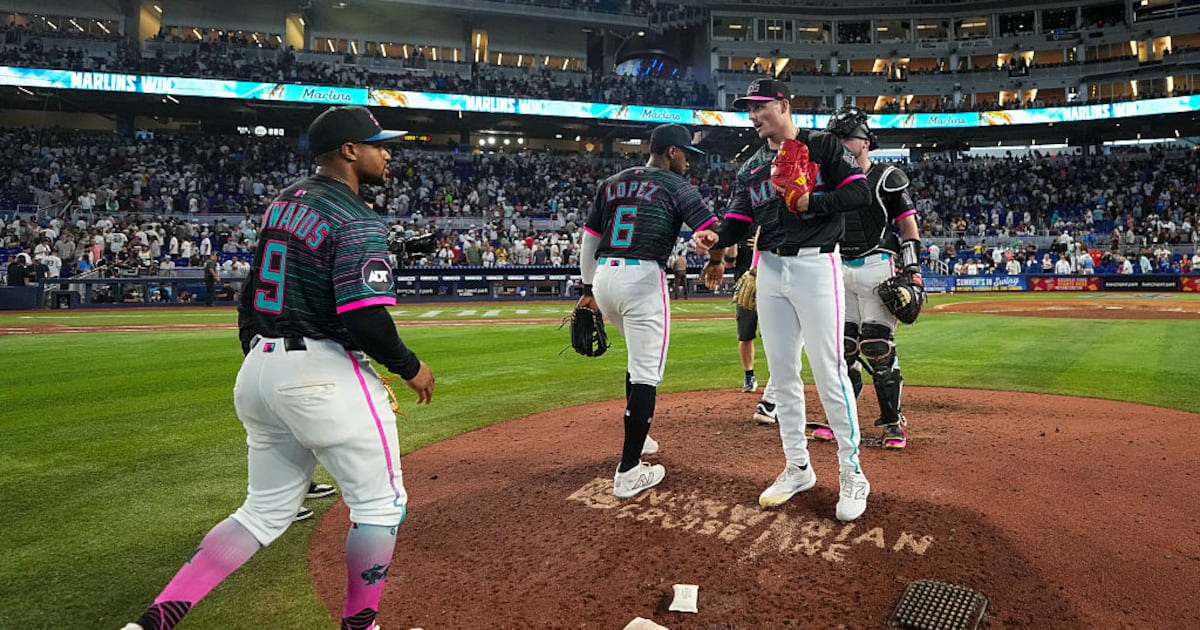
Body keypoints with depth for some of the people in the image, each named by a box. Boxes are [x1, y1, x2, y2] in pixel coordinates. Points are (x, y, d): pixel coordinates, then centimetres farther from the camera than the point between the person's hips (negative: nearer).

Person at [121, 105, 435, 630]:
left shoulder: (284, 201, 13)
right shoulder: (356, 222, -14)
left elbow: (250, 296, 17)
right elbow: (365, 320, -23)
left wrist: (255, 362, 25)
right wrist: (411, 368, -7)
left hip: (259, 370, 9)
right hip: (324, 373, -9)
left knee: (266, 511, 19)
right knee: (379, 505, 8)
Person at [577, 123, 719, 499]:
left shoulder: (611, 184, 18)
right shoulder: (674, 185, 3)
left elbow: (588, 239, 18)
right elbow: (711, 230, -8)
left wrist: (589, 289, 23)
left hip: (604, 277, 7)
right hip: (643, 279, -7)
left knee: (640, 358, 27)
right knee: (647, 373, -3)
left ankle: (637, 437, 33)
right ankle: (628, 472, -4)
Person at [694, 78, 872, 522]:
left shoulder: (823, 146, 0)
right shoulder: (751, 169, 16)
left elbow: (860, 192, -9)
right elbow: (739, 220, 9)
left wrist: (811, 202, -20)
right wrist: (717, 239, -11)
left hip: (816, 265, -6)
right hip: (770, 271, 6)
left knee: (829, 371, -7)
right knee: (782, 374, 9)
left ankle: (851, 472, 6)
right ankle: (798, 468, 21)